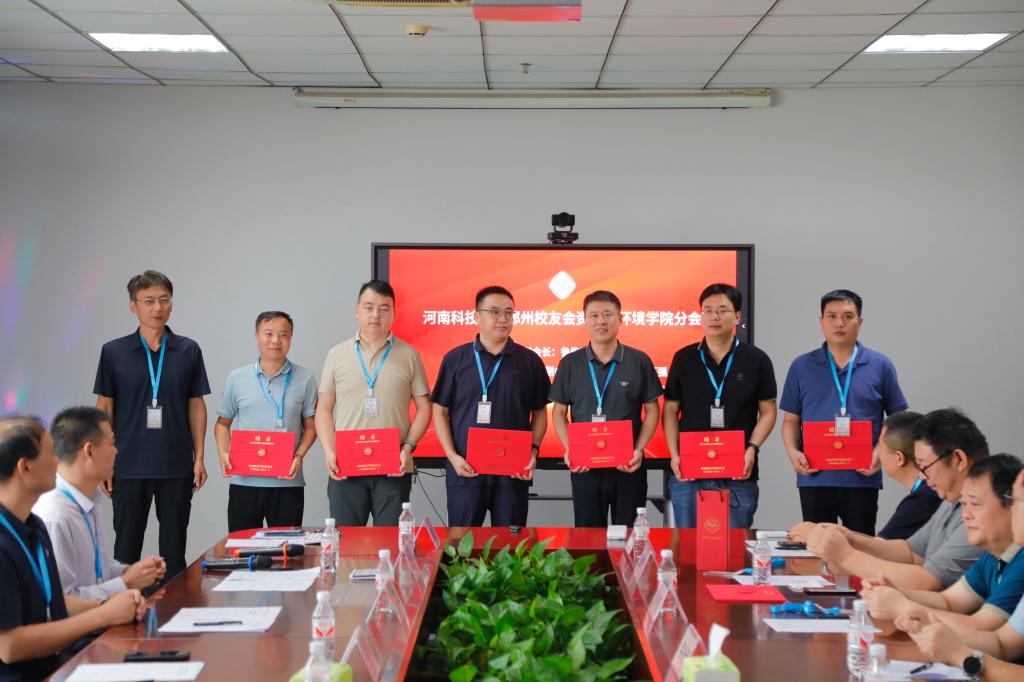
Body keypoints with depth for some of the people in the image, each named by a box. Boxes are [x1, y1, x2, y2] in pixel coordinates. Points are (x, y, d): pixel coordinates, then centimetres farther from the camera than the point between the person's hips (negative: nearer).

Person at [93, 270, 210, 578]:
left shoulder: (188, 351, 3)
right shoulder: (113, 352, 1)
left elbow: (196, 406, 6)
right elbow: (104, 408, 3)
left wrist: (199, 458, 1)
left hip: (177, 468, 1)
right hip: (128, 468, -1)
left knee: (174, 550, 9)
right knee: (126, 548, 7)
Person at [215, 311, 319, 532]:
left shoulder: (305, 379, 4)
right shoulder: (236, 378, 8)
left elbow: (310, 426, 7)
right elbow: (223, 423, 15)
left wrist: (299, 456, -10)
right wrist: (223, 453, -3)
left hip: (287, 482, -1)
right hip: (243, 481, 1)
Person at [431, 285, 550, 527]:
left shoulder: (529, 361, 6)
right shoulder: (455, 359, 4)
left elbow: (540, 412, 10)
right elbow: (440, 411, 6)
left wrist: (534, 451, -5)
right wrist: (452, 456, -5)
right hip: (465, 470, 0)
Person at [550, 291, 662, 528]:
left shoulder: (639, 361, 1)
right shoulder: (570, 363, 4)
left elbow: (652, 410, 4)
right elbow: (559, 412, 8)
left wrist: (639, 450, -9)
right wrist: (569, 450, -8)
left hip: (629, 467, -1)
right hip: (584, 467, 1)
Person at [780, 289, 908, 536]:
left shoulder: (880, 366, 4)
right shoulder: (801, 367, 6)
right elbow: (791, 420, 9)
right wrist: (792, 452, -9)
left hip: (862, 479, -1)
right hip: (814, 478, 1)